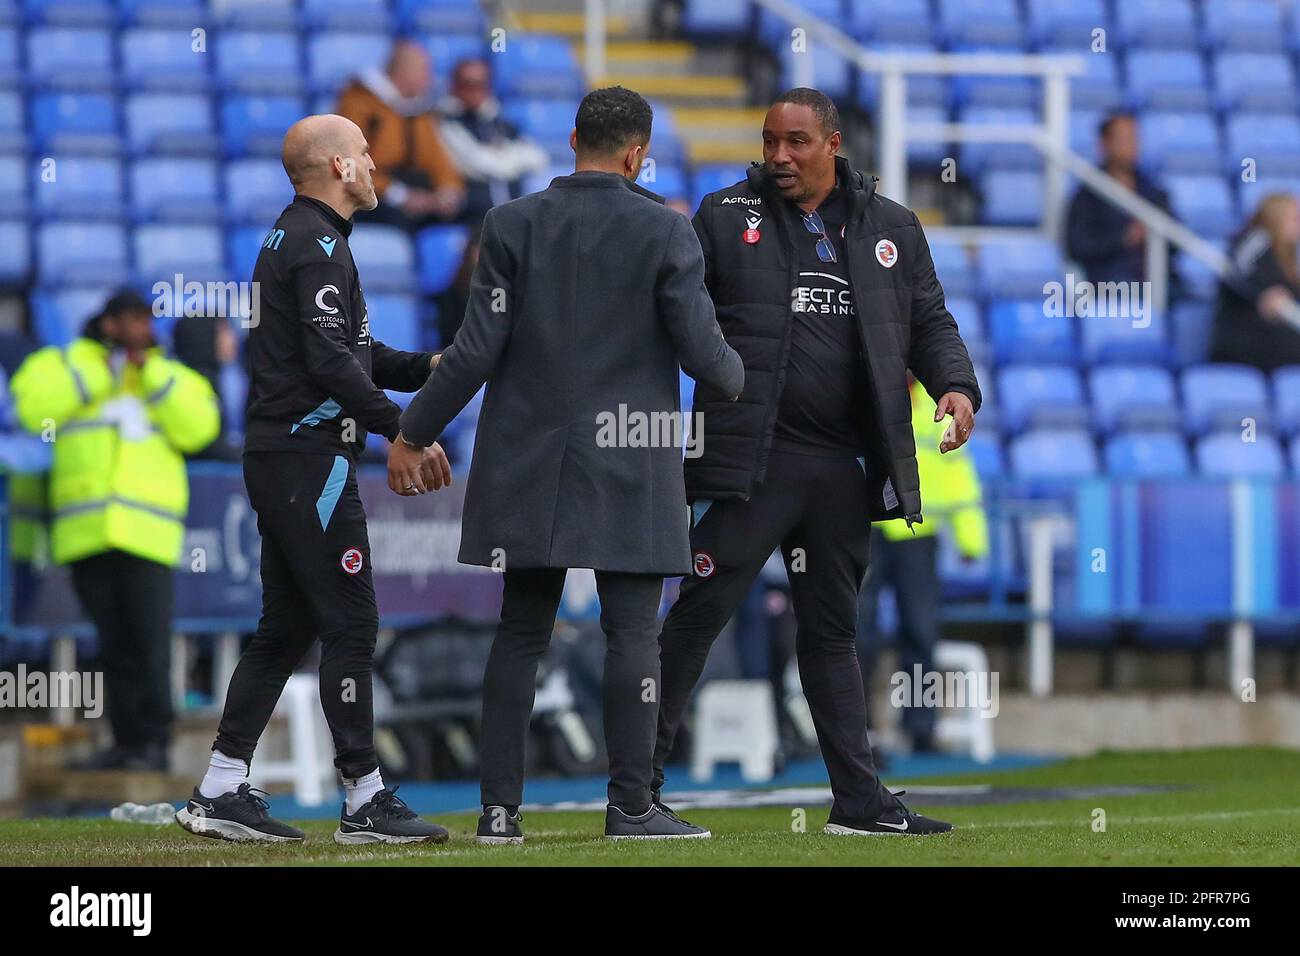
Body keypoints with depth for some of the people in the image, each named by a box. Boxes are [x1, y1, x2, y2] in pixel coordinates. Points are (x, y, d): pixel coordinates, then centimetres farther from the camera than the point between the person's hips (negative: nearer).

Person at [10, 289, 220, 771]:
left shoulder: (169, 377, 16)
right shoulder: (65, 365, 12)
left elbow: (198, 428, -1)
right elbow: (34, 409, -6)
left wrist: (153, 374, -3)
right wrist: (96, 375, -3)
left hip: (146, 531, -1)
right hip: (86, 530, 1)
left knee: (149, 641, -9)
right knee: (114, 645, 5)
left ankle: (154, 742, -6)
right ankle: (126, 740, 10)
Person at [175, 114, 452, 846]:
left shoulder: (293, 238, 20)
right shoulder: (318, 245, -12)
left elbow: (354, 353, 23)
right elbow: (331, 361, -22)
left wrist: (428, 366, 11)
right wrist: (404, 429, -22)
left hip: (278, 461, 10)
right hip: (311, 460, -10)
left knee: (287, 628, 12)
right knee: (351, 626, -7)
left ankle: (221, 792, 11)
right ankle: (366, 800, -5)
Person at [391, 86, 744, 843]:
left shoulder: (514, 226, -1)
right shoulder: (664, 232, -7)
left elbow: (478, 350, -4)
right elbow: (702, 349, -6)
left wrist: (414, 434, 6)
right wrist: (734, 379, 17)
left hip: (530, 465, 3)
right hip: (631, 468, -3)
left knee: (521, 633, 8)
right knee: (633, 633, 2)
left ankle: (501, 809, 6)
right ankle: (632, 806, 0)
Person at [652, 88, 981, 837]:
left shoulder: (891, 227, 12)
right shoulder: (727, 216, 4)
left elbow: (931, 324, 14)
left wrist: (957, 385, -5)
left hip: (845, 464, 3)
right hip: (754, 458, -3)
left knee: (833, 632, 10)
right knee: (700, 611, -6)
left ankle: (861, 801, 13)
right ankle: (639, 780, 0)